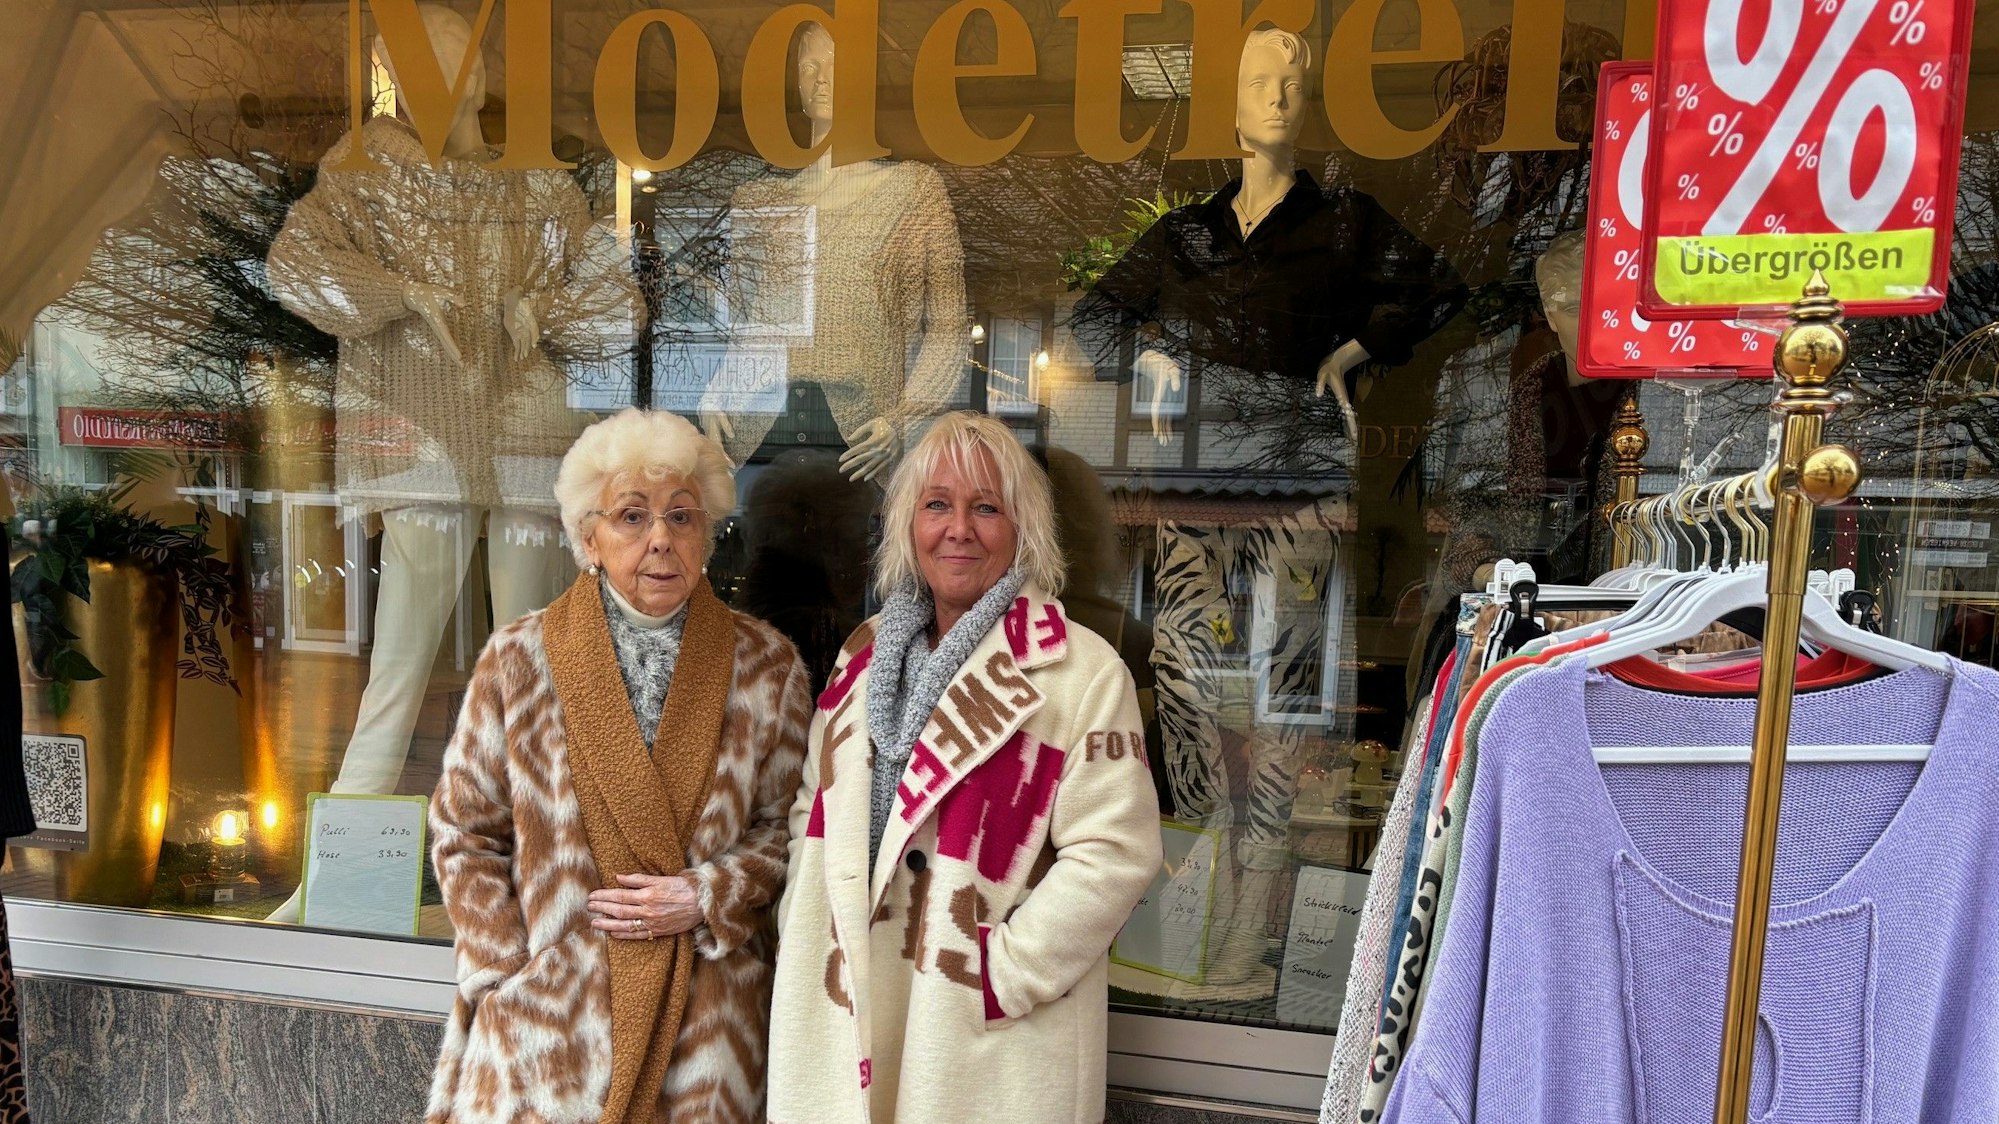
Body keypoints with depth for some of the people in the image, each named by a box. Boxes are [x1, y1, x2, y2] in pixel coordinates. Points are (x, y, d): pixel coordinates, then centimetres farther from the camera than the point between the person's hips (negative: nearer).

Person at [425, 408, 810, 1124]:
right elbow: (465, 833, 2)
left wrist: (707, 899, -12)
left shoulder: (766, 665, -5)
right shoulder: (517, 660, -6)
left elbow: (786, 824, 2)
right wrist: (506, 971, -3)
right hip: (548, 1015, 0)